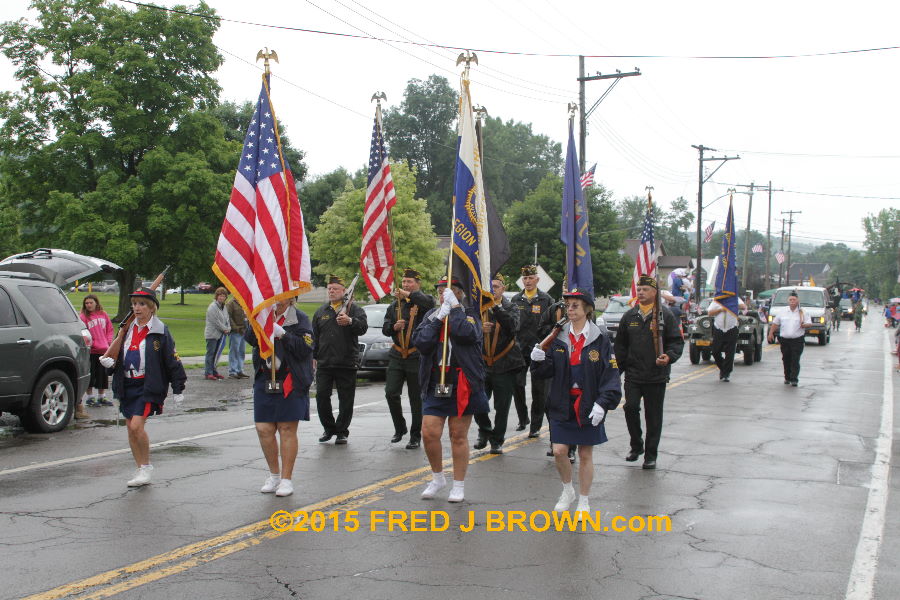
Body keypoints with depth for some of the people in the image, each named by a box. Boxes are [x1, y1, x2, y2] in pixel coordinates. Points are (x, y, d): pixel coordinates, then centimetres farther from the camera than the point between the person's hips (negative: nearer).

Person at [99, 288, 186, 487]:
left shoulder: (160, 331, -5)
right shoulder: (127, 329, 11)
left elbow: (173, 361, -5)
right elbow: (119, 356, 21)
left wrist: (178, 389, -6)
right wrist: (110, 362, -2)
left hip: (148, 386, -6)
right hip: (127, 386, 7)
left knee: (136, 426, -17)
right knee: (130, 428, 8)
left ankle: (146, 466, 2)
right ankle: (141, 470, 21)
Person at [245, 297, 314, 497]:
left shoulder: (299, 319, -4)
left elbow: (305, 349, -14)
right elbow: (250, 339, -6)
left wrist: (282, 333, -21)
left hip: (290, 383, -4)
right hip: (265, 381, 4)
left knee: (287, 429, 1)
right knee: (264, 429, 3)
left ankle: (286, 479, 11)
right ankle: (274, 474, 22)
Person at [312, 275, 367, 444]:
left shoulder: (354, 309, 2)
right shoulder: (321, 311, 14)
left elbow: (363, 327, -14)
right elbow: (314, 336, 17)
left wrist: (350, 321, -33)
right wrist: (313, 356, 10)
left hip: (347, 362, -3)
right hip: (324, 363, 3)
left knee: (346, 399, 2)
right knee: (321, 396, 1)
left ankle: (342, 431, 14)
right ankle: (329, 428, 17)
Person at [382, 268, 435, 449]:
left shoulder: (422, 301, -3)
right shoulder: (395, 305, 13)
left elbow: (429, 303, -29)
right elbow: (385, 329, 12)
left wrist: (408, 294, -23)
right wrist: (394, 327, -10)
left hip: (417, 356, -4)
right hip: (397, 356, 4)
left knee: (416, 398, 3)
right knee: (391, 393, -4)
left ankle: (415, 436, 14)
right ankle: (400, 428, 16)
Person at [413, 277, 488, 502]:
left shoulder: (470, 314, 2)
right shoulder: (431, 315, 11)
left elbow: (466, 334, -21)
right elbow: (420, 342, -5)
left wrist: (454, 307, -12)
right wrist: (439, 318, -10)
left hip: (463, 384, -3)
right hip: (435, 384, 3)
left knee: (458, 435, 4)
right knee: (429, 433, -4)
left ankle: (459, 486, 17)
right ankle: (437, 478, 20)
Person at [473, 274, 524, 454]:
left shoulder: (510, 308, 1)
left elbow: (513, 326, -19)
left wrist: (496, 307, -26)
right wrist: (479, 329, -20)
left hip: (504, 364, -1)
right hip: (481, 363, 1)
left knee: (502, 406, 4)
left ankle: (497, 441, 19)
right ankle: (484, 431, 23)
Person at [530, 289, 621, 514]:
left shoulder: (600, 340, -6)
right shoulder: (559, 338, 3)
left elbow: (611, 375, -8)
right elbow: (547, 371, 2)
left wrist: (602, 403, -18)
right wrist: (538, 360, -19)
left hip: (588, 407, -2)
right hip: (562, 404, 2)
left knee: (585, 454, 7)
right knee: (559, 451, -2)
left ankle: (584, 501, 23)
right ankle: (567, 490, 25)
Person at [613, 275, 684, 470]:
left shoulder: (665, 315, 0)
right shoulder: (629, 316, 9)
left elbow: (677, 341, 0)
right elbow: (620, 343, 16)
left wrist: (669, 357, -18)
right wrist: (622, 363, 7)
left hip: (656, 376, -2)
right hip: (633, 375, 2)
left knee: (653, 416, 3)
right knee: (630, 408, -8)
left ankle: (650, 455, 13)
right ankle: (636, 446, 13)